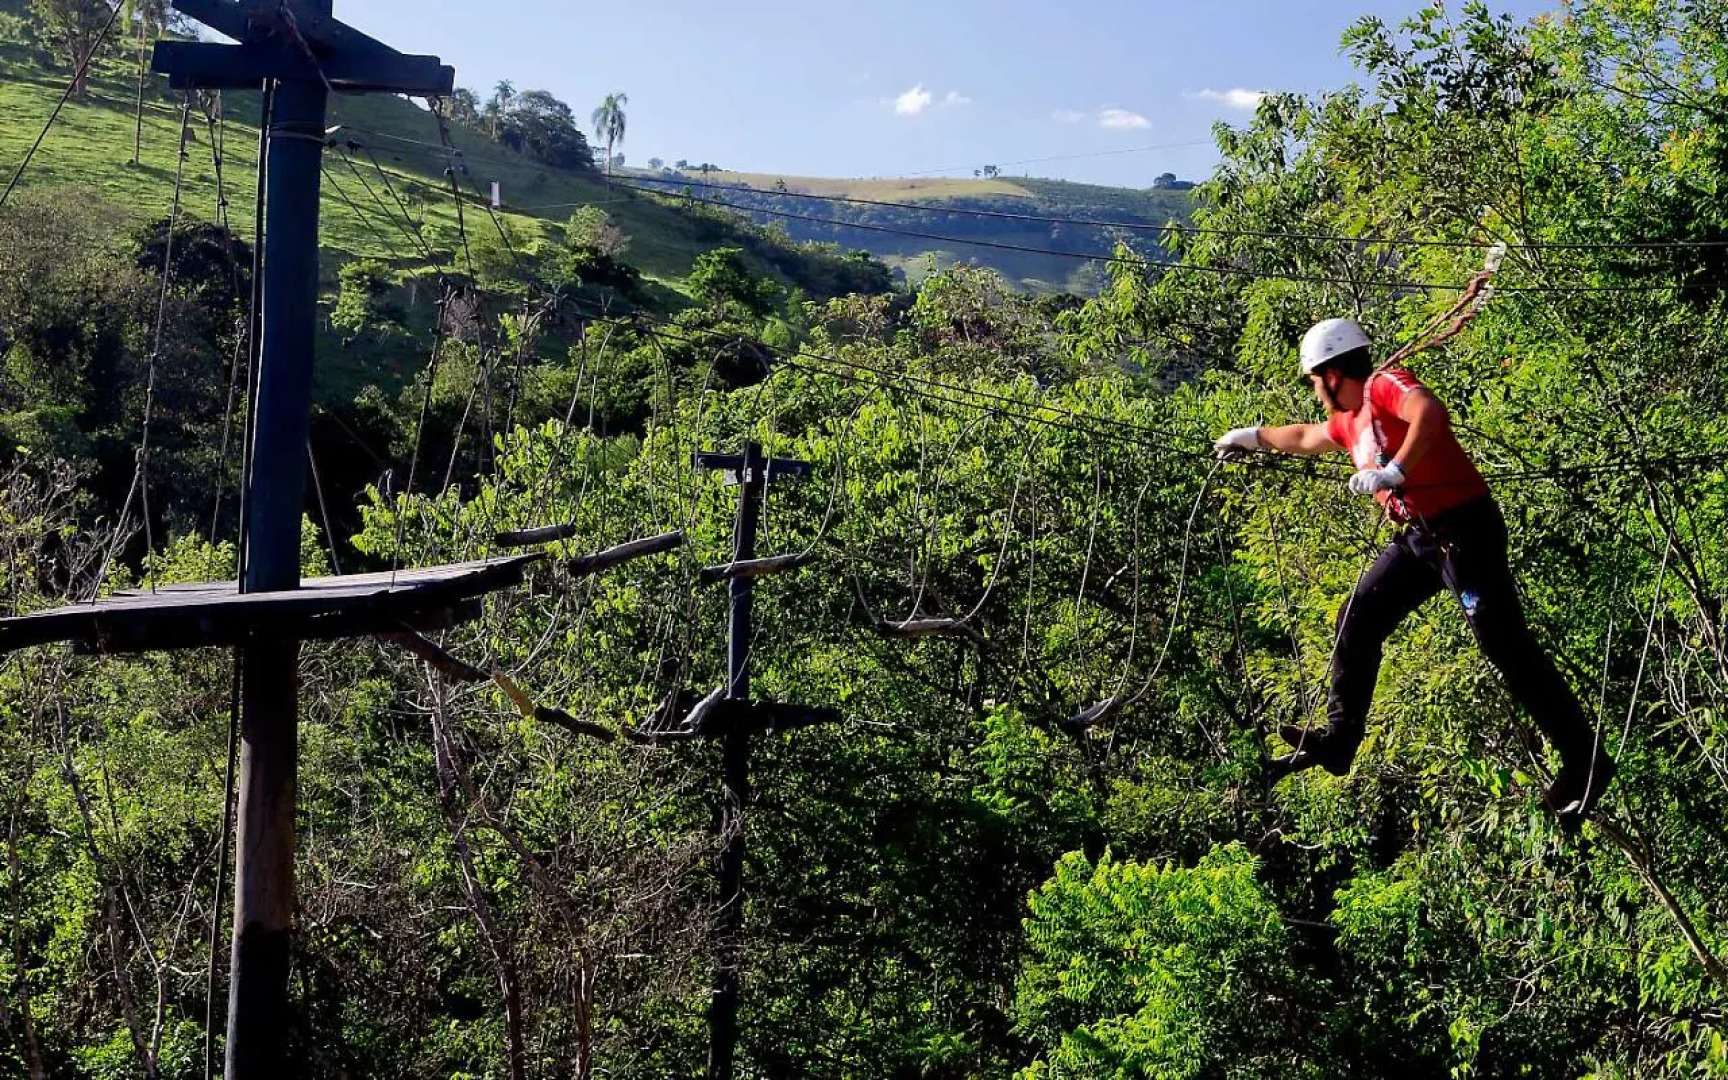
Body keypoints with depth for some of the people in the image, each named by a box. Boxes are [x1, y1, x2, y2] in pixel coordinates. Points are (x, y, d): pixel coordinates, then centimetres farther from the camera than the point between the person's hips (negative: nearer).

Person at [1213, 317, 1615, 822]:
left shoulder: (1385, 385, -9)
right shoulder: (1350, 420, 18)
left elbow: (1431, 412, -31)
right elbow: (1307, 437, 40)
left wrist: (1395, 471, -36)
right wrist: (1254, 437, 52)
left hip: (1464, 529, -10)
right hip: (1420, 538, 10)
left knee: (1507, 647, -11)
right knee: (1359, 620, 7)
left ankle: (1585, 761, -5)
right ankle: (1338, 740, 12)